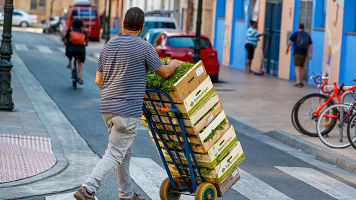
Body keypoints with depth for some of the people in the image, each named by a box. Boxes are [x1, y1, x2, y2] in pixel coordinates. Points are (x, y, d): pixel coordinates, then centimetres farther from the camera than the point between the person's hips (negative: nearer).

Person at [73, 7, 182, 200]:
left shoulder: (108, 46, 10)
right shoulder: (144, 47, -9)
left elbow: (98, 79, 15)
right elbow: (164, 72, 1)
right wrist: (175, 64, 22)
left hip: (108, 107, 7)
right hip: (128, 111, -7)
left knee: (124, 153, 19)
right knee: (114, 154, -8)